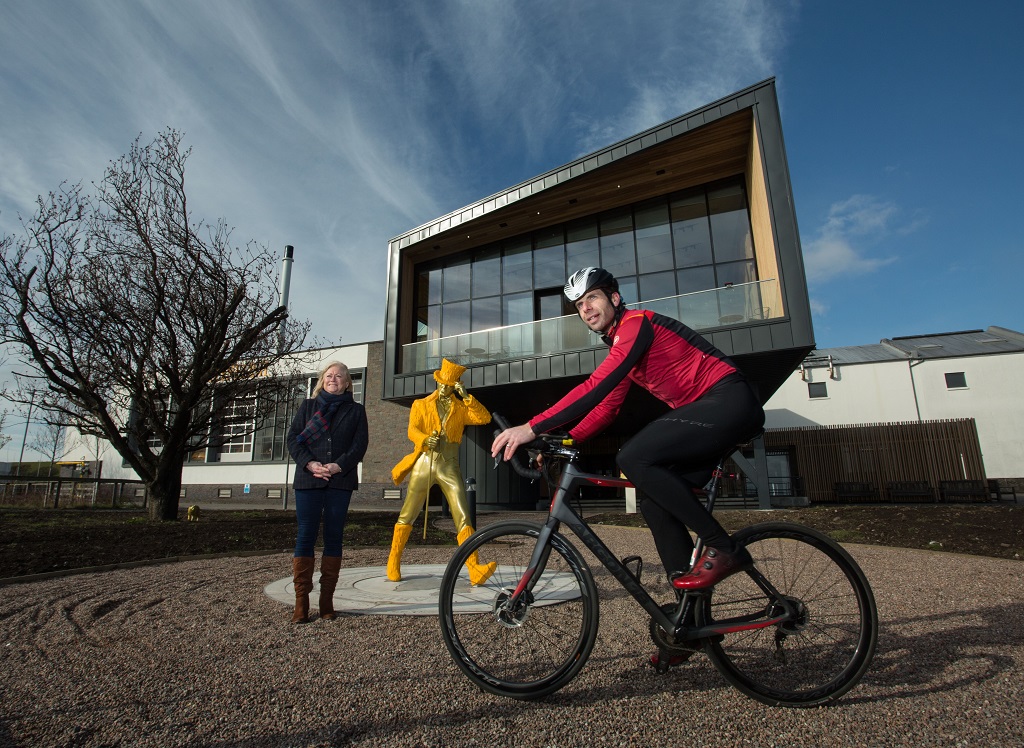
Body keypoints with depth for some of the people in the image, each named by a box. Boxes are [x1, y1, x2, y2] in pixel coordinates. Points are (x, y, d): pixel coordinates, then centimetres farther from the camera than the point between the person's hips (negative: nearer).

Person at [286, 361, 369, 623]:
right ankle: (301, 602, 5)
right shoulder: (308, 406, 15)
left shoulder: (356, 410, 12)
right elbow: (293, 438, 5)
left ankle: (327, 601, 11)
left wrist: (339, 466, -13)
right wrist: (309, 464, -11)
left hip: (340, 482, 0)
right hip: (308, 480, 0)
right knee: (306, 536, -2)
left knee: (333, 537, 3)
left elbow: (360, 444, 2)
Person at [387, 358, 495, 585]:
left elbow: (485, 418, -5)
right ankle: (393, 562, 27)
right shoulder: (421, 405, 9)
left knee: (463, 517, -11)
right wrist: (424, 440, -29)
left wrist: (466, 397, -13)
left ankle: (475, 570, -15)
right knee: (408, 515, 9)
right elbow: (412, 430, -6)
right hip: (424, 463, 0)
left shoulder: (461, 408, 11)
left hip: (449, 467, 0)